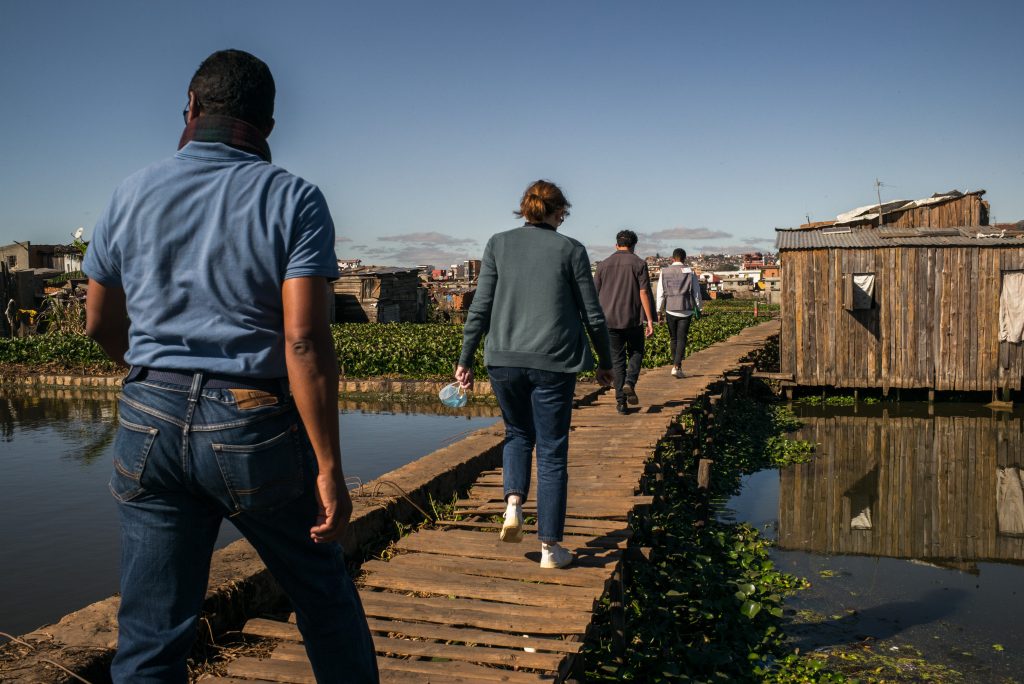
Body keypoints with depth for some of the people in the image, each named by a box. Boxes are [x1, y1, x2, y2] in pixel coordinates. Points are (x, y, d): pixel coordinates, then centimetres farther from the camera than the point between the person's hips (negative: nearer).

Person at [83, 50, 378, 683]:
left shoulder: (131, 195, 6)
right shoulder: (294, 201, -7)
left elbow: (102, 325, 15)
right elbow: (304, 340, -17)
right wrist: (329, 468, -14)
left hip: (150, 421, 4)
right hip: (255, 427, -3)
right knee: (324, 594, 18)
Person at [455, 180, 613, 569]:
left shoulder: (499, 245, 5)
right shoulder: (571, 250, 1)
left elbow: (480, 308, 2)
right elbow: (592, 314, 4)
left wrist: (465, 359, 9)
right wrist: (605, 362, 16)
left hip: (504, 359, 2)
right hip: (554, 362, -2)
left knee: (517, 433, 25)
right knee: (552, 451, 7)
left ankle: (513, 502, 3)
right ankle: (550, 547, 11)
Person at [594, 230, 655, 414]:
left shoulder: (603, 265, 8)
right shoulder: (639, 263, -1)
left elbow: (594, 294, 9)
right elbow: (644, 293, -9)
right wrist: (649, 320, -8)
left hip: (609, 320, 2)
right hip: (632, 319, -2)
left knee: (617, 359, 8)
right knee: (636, 352, 17)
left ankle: (620, 401, 4)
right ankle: (630, 383, -8)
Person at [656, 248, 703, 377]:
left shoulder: (665, 272, 2)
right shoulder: (690, 272, -1)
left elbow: (660, 293, 2)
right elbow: (696, 293, 2)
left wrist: (659, 310, 8)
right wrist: (698, 309, 12)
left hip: (670, 310, 1)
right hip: (686, 310, -1)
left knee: (673, 338, 14)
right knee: (682, 339, 0)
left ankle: (676, 365, 19)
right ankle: (676, 366, -12)